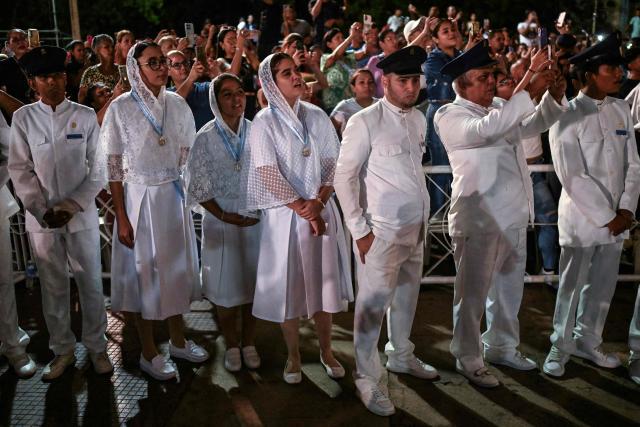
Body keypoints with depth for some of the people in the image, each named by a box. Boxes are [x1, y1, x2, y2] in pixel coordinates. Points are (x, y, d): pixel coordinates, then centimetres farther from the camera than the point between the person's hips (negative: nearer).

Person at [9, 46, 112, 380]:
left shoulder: (86, 116, -2)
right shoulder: (22, 118, 2)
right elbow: (19, 169, 1)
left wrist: (72, 205, -10)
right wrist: (43, 210, -8)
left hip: (81, 215, -1)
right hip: (40, 217, 1)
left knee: (91, 284, 7)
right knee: (52, 287, 11)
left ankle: (96, 346, 24)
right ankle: (62, 349, 26)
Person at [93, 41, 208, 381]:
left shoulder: (177, 104, 3)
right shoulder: (121, 108, -9)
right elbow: (113, 167, -8)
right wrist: (121, 217, -11)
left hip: (174, 195, 4)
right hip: (139, 197, -4)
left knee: (176, 265, 14)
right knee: (143, 268, 6)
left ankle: (177, 340, 33)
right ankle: (149, 352, 22)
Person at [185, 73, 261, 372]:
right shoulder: (206, 137, -6)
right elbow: (199, 185, -5)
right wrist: (224, 216, -12)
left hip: (255, 216, 2)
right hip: (220, 218, -2)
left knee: (252, 281, 10)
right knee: (225, 285, 6)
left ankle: (249, 342, 26)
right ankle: (231, 345, 24)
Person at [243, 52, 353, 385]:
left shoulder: (317, 116, 6)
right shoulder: (265, 122, -5)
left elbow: (333, 162, 2)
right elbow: (268, 173, -11)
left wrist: (319, 201, -12)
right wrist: (303, 210, -14)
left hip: (322, 210, 3)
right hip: (285, 213, -3)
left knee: (324, 279, 9)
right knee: (288, 283, 4)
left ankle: (325, 349, 26)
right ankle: (293, 355, 21)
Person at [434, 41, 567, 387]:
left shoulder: (500, 108, 12)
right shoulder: (450, 116, -10)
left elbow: (535, 124, 19)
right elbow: (487, 129, -28)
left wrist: (554, 96, -1)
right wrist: (528, 89, -29)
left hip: (514, 216, 8)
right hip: (478, 220, -8)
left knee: (509, 288, 20)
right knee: (473, 293, 4)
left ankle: (502, 346, 37)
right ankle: (469, 360, 20)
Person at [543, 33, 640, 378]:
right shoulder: (567, 116, -12)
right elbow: (572, 177, -16)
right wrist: (606, 217, -14)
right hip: (581, 217, -5)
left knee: (603, 285, 14)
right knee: (572, 286, 4)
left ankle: (587, 341, 32)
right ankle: (560, 347, 19)